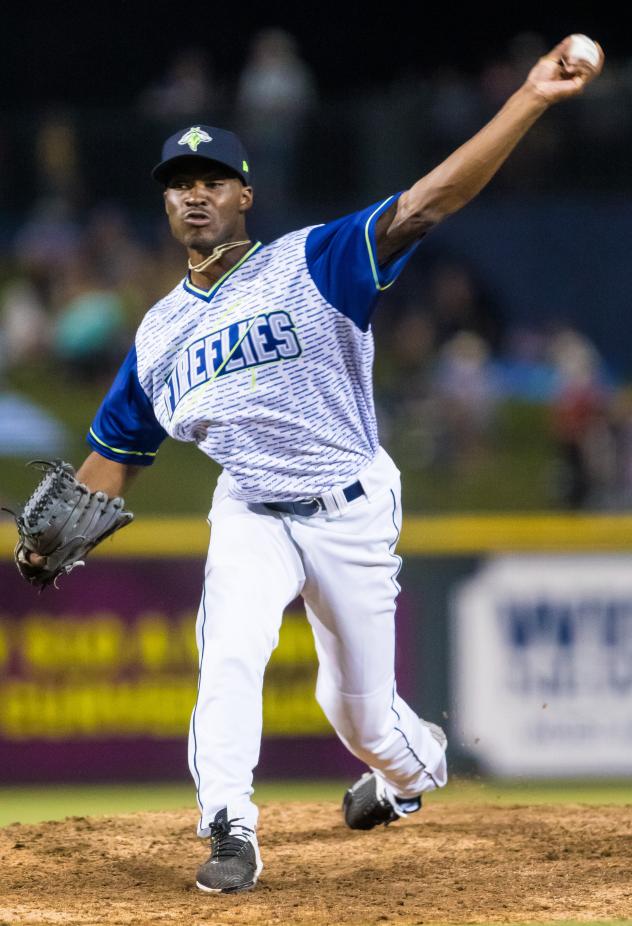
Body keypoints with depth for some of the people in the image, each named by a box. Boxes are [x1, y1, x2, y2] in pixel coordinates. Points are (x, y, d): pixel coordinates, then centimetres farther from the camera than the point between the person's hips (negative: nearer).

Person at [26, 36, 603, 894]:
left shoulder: (311, 265, -11)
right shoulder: (160, 332, 4)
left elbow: (425, 203, -23)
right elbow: (115, 453, 13)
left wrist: (531, 99, -35)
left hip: (352, 513, -3)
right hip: (251, 514, 3)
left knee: (359, 707, 8)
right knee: (230, 654, -24)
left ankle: (415, 767, 43)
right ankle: (231, 834, -18)